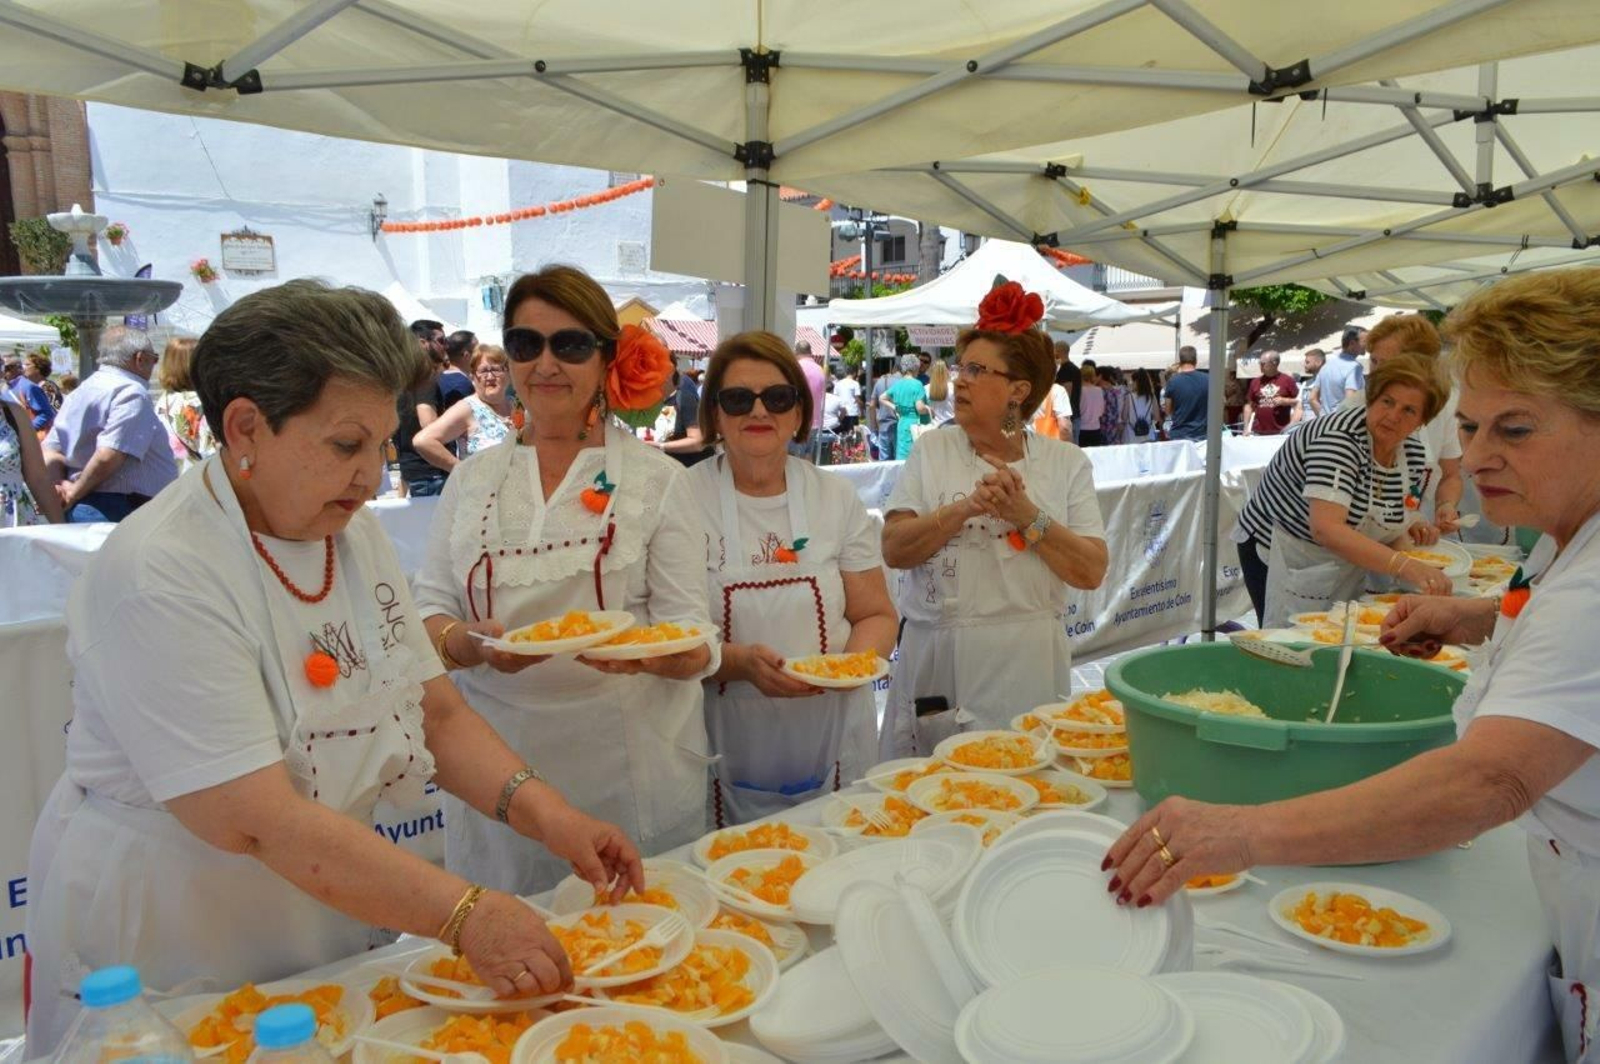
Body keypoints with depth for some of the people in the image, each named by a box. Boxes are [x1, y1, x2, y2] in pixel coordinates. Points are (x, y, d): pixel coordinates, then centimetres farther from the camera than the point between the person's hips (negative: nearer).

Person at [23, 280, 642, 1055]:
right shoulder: (157, 576, -26)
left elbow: (438, 713, -2)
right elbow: (260, 824, -31)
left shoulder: (354, 533, -2)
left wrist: (545, 815, -16)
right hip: (162, 964, -6)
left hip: (326, 931, 7)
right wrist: (464, 916, -34)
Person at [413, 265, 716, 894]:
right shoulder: (472, 478, 9)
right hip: (498, 763, 2)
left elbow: (694, 639, -3)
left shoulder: (655, 478, 0)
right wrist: (471, 644, -15)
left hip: (627, 766, -2)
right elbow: (427, 610, 6)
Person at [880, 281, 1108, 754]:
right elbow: (894, 550, -6)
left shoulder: (1067, 462, 3)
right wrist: (966, 508, -18)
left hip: (1027, 662, 0)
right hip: (935, 657, 0)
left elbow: (1091, 572, -5)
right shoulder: (933, 450, 4)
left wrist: (1026, 516, -16)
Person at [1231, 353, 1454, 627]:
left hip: (1346, 570, 7)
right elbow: (1326, 528, -39)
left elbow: (1383, 523, 10)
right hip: (1282, 558, -7)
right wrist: (1405, 566, -46)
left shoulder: (1413, 452, -2)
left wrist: (1409, 532, -13)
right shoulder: (1339, 437, -26)